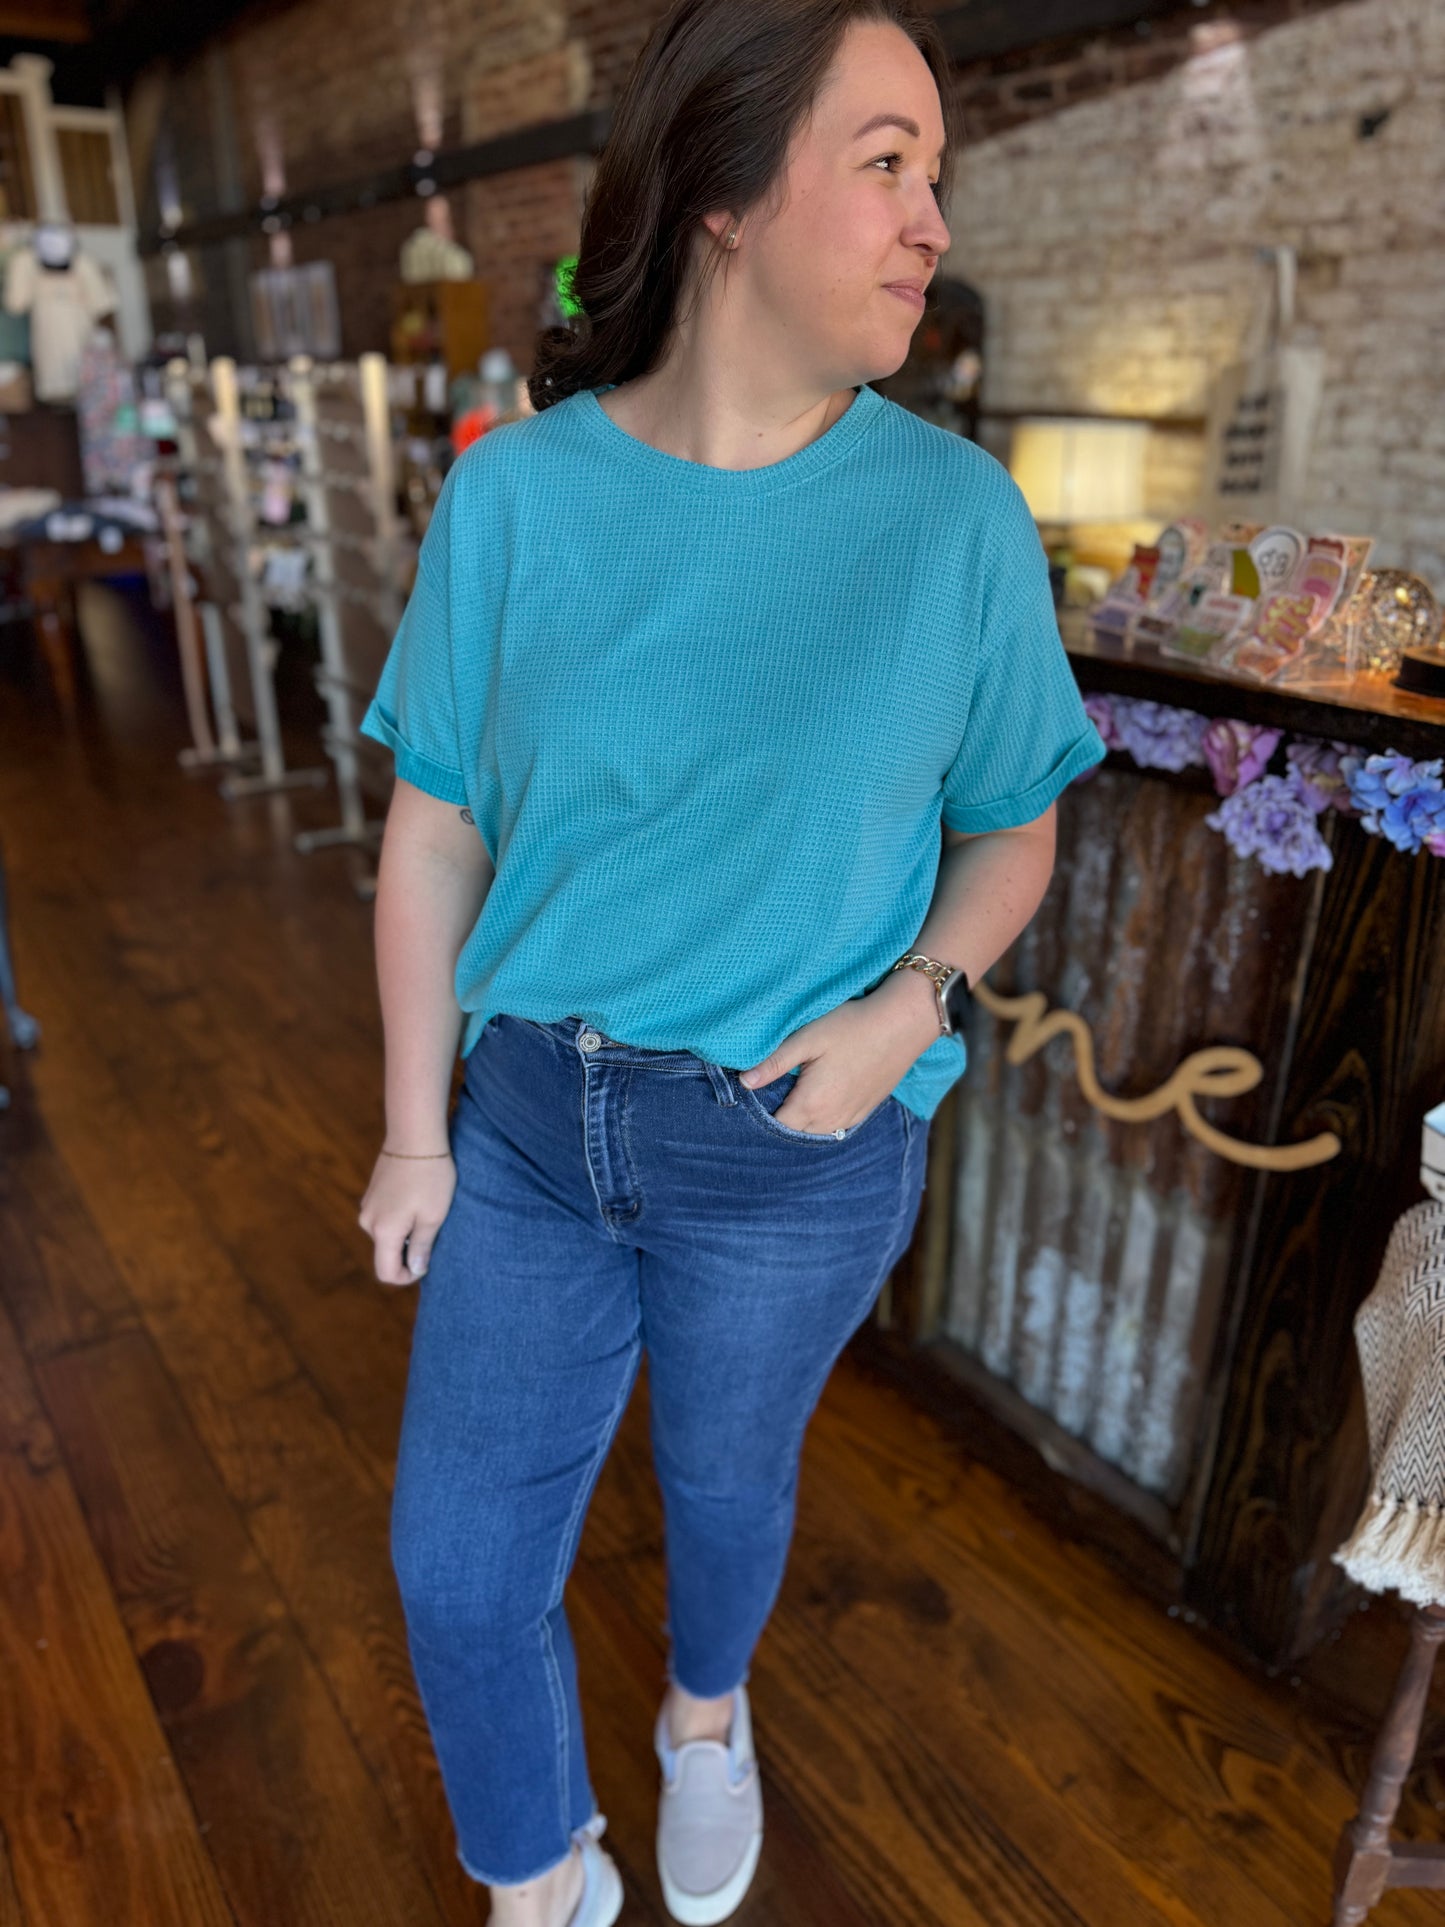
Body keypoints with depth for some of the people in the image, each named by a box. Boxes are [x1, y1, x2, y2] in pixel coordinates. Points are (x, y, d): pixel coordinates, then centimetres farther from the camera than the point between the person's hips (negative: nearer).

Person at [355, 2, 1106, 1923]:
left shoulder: (957, 512, -10)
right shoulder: (513, 490, -8)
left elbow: (1013, 830, 1)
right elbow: (434, 834, -3)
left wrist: (909, 1004, -17)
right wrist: (415, 1132, 0)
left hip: (795, 1145, -1)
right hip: (532, 1118, 2)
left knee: (723, 1477, 23)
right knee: (457, 1553, 12)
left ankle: (707, 1707, 60)